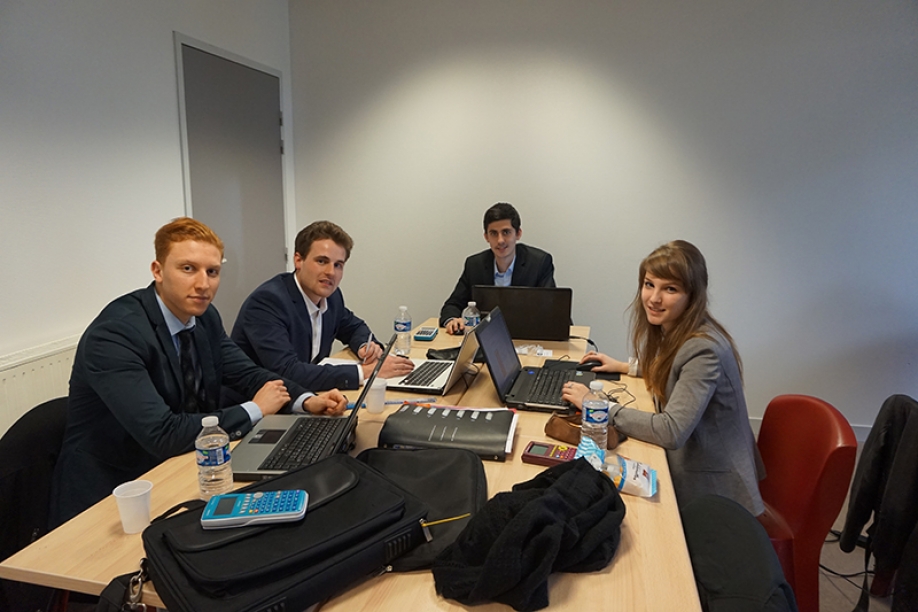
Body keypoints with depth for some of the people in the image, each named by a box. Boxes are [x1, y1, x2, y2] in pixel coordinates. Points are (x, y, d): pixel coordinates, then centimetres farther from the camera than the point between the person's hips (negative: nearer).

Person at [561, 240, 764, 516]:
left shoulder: (704, 349, -28)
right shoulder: (670, 330, -1)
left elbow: (671, 432, -32)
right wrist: (623, 366, 12)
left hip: (711, 488, -8)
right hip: (682, 466, 8)